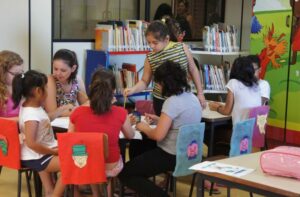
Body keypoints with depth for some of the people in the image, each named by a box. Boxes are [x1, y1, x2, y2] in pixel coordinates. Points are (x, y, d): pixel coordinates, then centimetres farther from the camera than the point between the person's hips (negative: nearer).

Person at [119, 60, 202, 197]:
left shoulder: (172, 102, -21)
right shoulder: (193, 98, 6)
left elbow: (158, 135, -24)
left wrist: (144, 128, -5)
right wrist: (159, 119, 19)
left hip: (171, 156, -10)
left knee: (124, 173, 0)